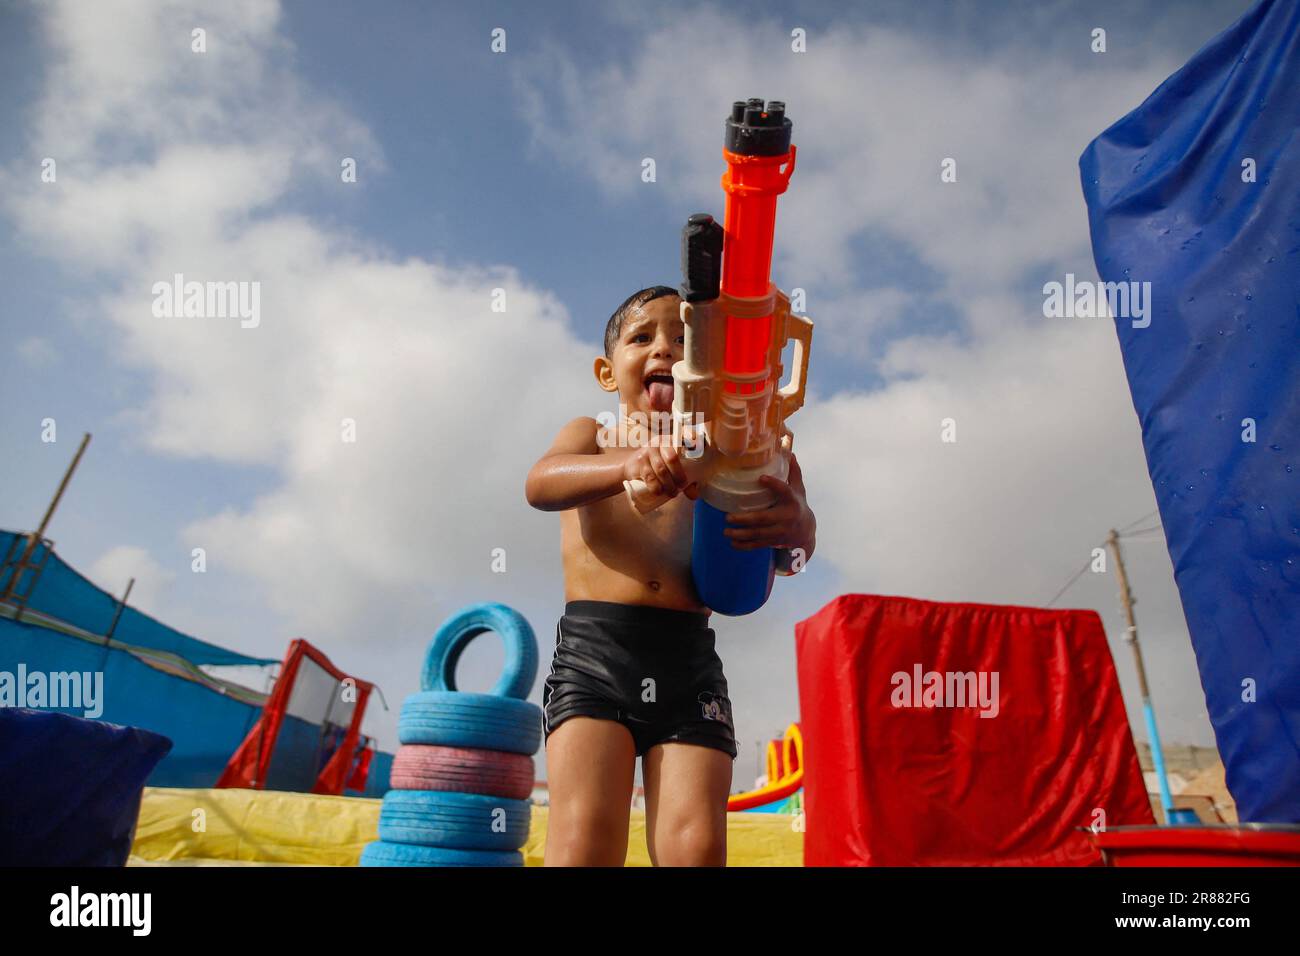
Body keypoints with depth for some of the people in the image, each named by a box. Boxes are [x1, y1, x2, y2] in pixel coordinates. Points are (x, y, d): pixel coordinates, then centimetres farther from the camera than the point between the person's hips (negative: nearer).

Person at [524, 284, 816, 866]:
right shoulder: (592, 435, 13)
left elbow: (786, 554, 6)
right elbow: (540, 484, -10)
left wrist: (795, 527, -21)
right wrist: (632, 463, -32)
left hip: (690, 662, 2)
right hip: (593, 649, -1)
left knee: (696, 849, -9)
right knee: (585, 843, -13)